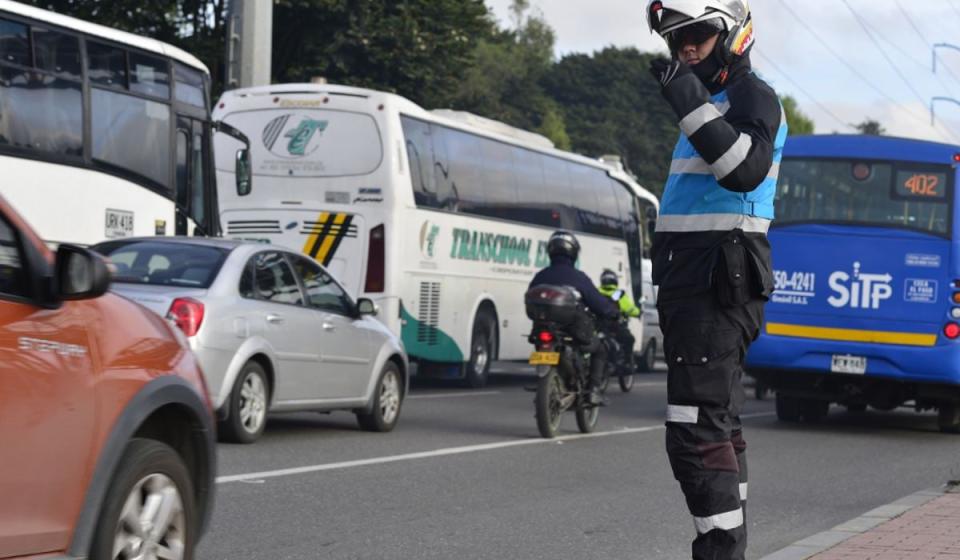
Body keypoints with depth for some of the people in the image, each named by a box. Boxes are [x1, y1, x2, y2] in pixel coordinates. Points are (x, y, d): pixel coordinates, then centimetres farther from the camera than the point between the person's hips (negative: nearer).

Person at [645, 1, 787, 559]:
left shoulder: (754, 97, -8)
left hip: (719, 281, -11)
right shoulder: (711, 103, 23)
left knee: (697, 434, -16)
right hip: (694, 281, 11)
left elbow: (745, 169, -28)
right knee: (720, 426, 15)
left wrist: (691, 103, -30)